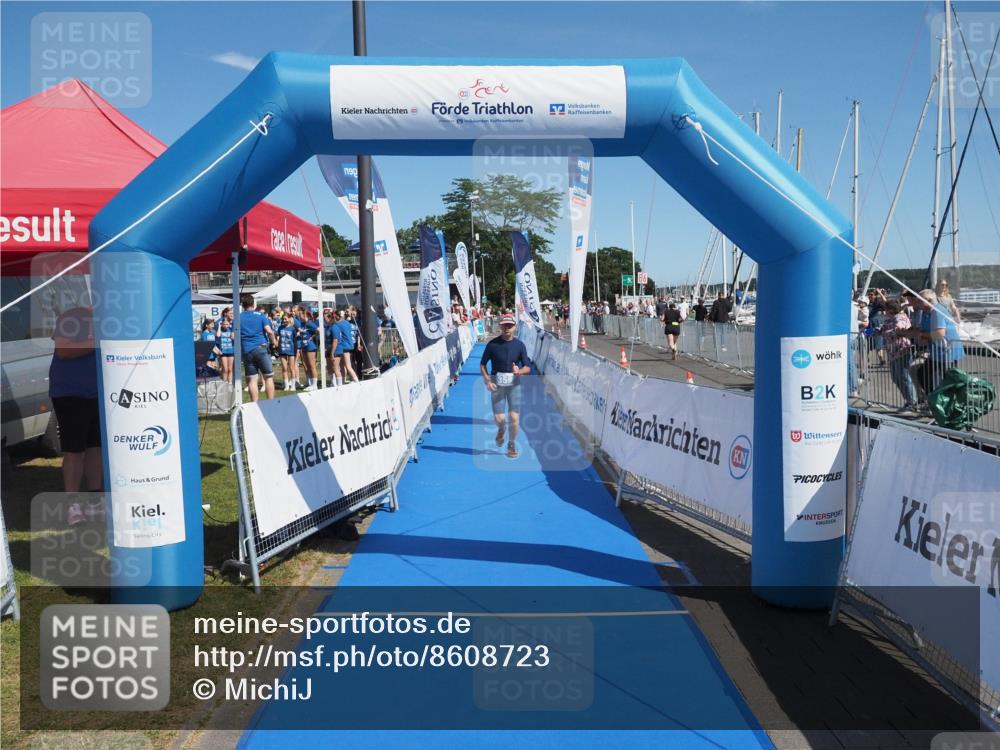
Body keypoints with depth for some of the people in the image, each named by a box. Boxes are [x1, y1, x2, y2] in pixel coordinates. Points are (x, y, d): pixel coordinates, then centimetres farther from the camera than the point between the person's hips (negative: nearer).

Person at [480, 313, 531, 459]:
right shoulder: (493, 344, -4)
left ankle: (512, 445, 17)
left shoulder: (519, 345, -1)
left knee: (514, 417, -6)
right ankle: (501, 430, 30)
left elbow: (527, 368, 1)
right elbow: (482, 364, 5)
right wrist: (487, 381, -9)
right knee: (499, 418, -8)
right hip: (497, 385, -1)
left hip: (514, 385, 1)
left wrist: (519, 371, -22)